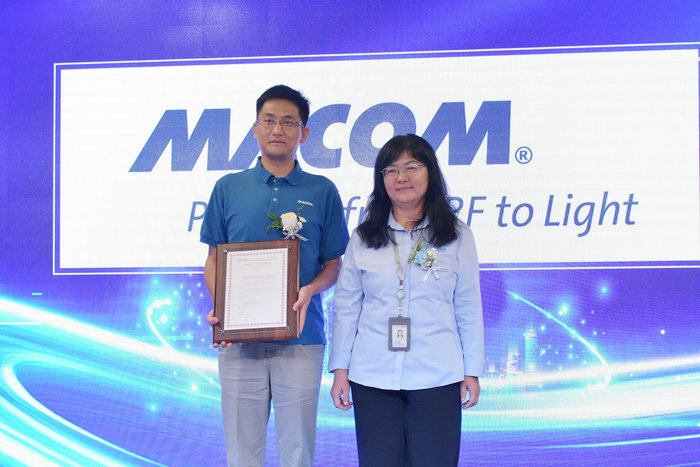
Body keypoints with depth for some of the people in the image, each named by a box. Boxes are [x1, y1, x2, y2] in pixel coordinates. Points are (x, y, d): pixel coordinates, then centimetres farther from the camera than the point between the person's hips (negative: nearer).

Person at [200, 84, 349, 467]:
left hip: (301, 339, -1)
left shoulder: (322, 192, 6)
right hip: (239, 338, 1)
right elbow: (213, 261, 11)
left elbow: (334, 265, 8)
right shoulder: (228, 188, 9)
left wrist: (310, 290, -13)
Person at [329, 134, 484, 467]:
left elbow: (468, 307, 5)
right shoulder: (363, 238, 6)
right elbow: (345, 305, 8)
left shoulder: (456, 236, 3)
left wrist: (472, 370, 3)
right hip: (373, 377, 1)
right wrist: (340, 367, 5)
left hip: (437, 378, -1)